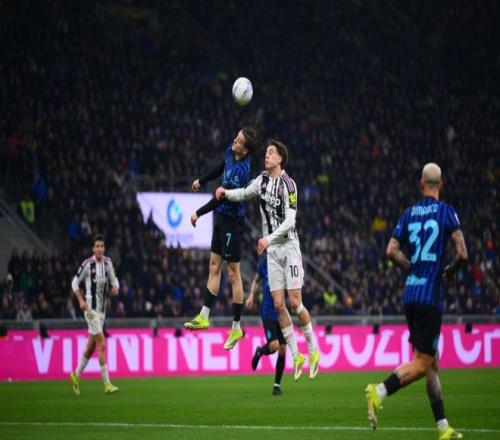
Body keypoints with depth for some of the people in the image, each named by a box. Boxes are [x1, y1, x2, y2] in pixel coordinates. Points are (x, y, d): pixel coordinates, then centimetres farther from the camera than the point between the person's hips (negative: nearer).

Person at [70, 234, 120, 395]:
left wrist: (115, 287, -10)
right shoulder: (87, 264, -11)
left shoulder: (107, 263, 5)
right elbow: (75, 282, -2)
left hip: (102, 309, 7)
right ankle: (107, 383, -12)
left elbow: (113, 279, 14)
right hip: (91, 308, -7)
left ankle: (76, 375, 32)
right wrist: (81, 301, -12)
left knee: (91, 347, 15)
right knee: (102, 345, -13)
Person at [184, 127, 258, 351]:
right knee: (214, 266, 11)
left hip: (231, 222, -9)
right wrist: (202, 180, 31)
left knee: (233, 273, -2)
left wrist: (199, 213, -19)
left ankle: (236, 328, 5)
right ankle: (204, 317, 16)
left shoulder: (240, 171, -27)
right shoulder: (230, 152, -1)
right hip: (221, 217, 9)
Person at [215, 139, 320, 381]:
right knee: (278, 304, 0)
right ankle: (296, 356, 8)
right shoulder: (262, 180, 7)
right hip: (272, 251, 6)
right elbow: (244, 193, 24)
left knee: (295, 302, -8)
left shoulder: (287, 184, -13)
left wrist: (269, 239, -24)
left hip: (288, 246, -6)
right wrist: (226, 192, 6)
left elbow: (290, 220, -18)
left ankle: (313, 350, 7)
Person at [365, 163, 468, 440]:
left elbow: (391, 251, 5)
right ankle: (378, 392, -21)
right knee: (422, 364, -4)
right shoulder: (446, 212, -4)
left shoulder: (409, 214, 10)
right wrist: (451, 270, 9)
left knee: (432, 363, 10)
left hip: (410, 294, 6)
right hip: (431, 296, -6)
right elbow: (462, 254, -11)